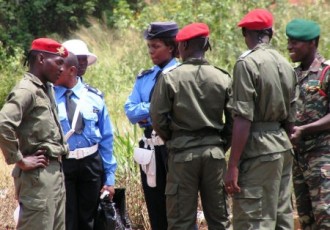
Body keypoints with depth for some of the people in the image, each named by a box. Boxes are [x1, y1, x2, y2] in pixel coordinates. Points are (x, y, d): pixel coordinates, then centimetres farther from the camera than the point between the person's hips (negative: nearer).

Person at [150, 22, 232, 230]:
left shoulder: (170, 78, -7)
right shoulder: (223, 79, 0)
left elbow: (158, 119, -6)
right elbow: (234, 120, 1)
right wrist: (222, 145, 14)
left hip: (183, 153, -3)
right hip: (215, 153, 3)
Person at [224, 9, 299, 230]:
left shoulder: (248, 63, -11)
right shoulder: (286, 65, 11)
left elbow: (243, 120, -16)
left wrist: (233, 166, -15)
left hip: (259, 151, -8)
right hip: (283, 147, 8)